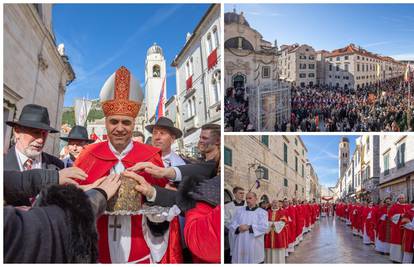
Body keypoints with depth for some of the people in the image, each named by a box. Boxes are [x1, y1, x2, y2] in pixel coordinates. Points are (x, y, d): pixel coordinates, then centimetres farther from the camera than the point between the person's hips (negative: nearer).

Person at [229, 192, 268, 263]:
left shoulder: (262, 212, 5)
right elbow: (232, 225, 6)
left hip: (255, 246, -2)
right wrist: (239, 228, -15)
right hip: (240, 246, 3)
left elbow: (264, 227, -9)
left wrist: (249, 227, -15)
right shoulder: (239, 211, 14)